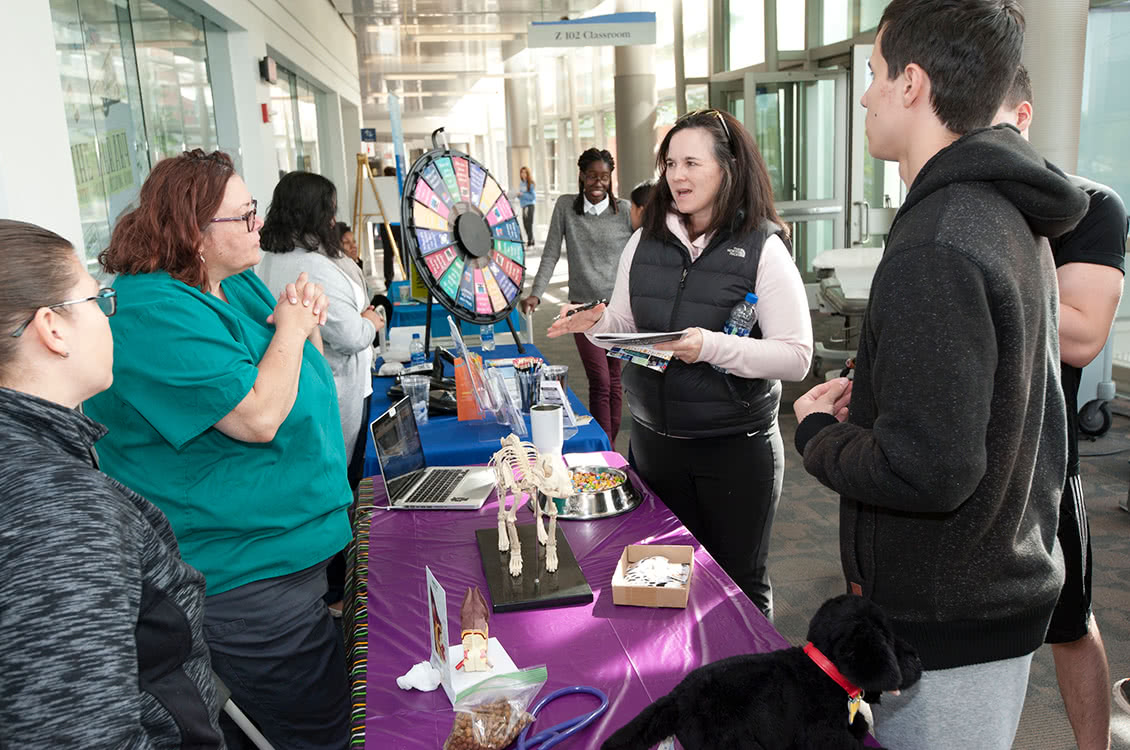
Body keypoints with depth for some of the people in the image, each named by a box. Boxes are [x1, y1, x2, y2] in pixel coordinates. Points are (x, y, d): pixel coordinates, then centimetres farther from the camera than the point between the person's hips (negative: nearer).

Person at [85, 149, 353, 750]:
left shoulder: (238, 284, 9)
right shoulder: (155, 314, -21)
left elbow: (305, 384, 19)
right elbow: (259, 416, -29)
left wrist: (306, 323, -2)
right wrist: (290, 328, -14)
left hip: (295, 538, 10)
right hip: (246, 579, -10)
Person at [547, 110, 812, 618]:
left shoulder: (763, 248, -11)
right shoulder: (644, 242, 4)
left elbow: (796, 357, -16)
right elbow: (626, 329, 12)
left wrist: (712, 347, -27)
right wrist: (598, 324, -10)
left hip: (736, 448, -4)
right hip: (653, 440, 4)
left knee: (740, 583, 12)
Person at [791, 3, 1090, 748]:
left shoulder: (935, 249, -26)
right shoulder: (1011, 217, 6)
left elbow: (927, 470, -29)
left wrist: (819, 432, -12)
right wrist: (867, 392, 4)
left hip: (948, 623, -9)